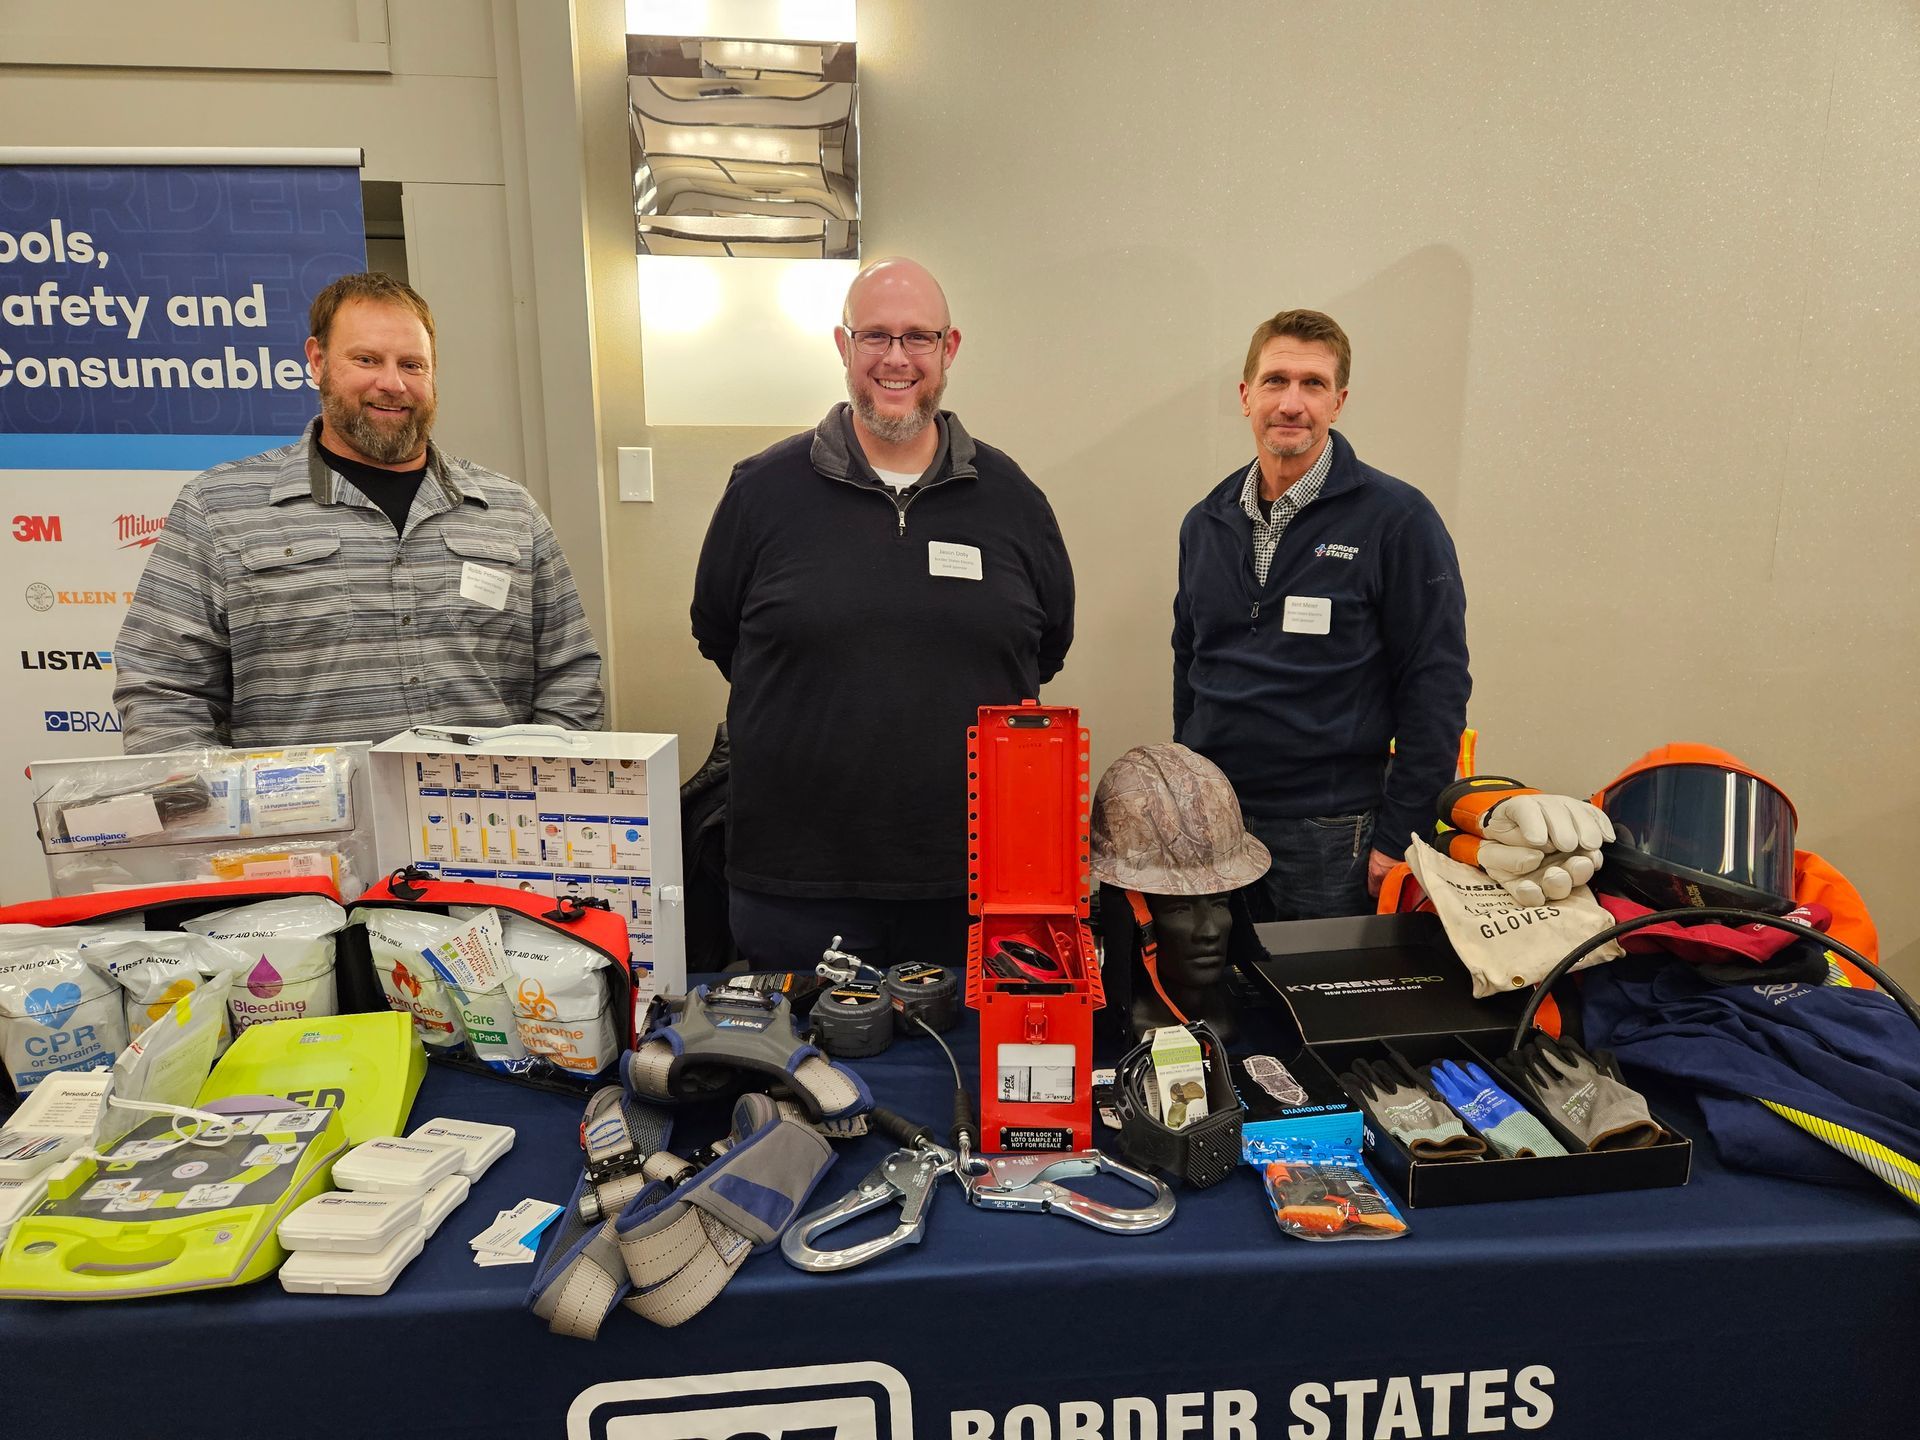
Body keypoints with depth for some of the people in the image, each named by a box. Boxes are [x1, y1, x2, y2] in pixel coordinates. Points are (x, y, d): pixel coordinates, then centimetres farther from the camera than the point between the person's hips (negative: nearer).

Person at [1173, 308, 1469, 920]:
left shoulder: (1398, 519, -7)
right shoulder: (1204, 524, 9)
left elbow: (1436, 686, -8)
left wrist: (1399, 837, -11)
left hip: (1332, 835, -4)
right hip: (1208, 823, 4)